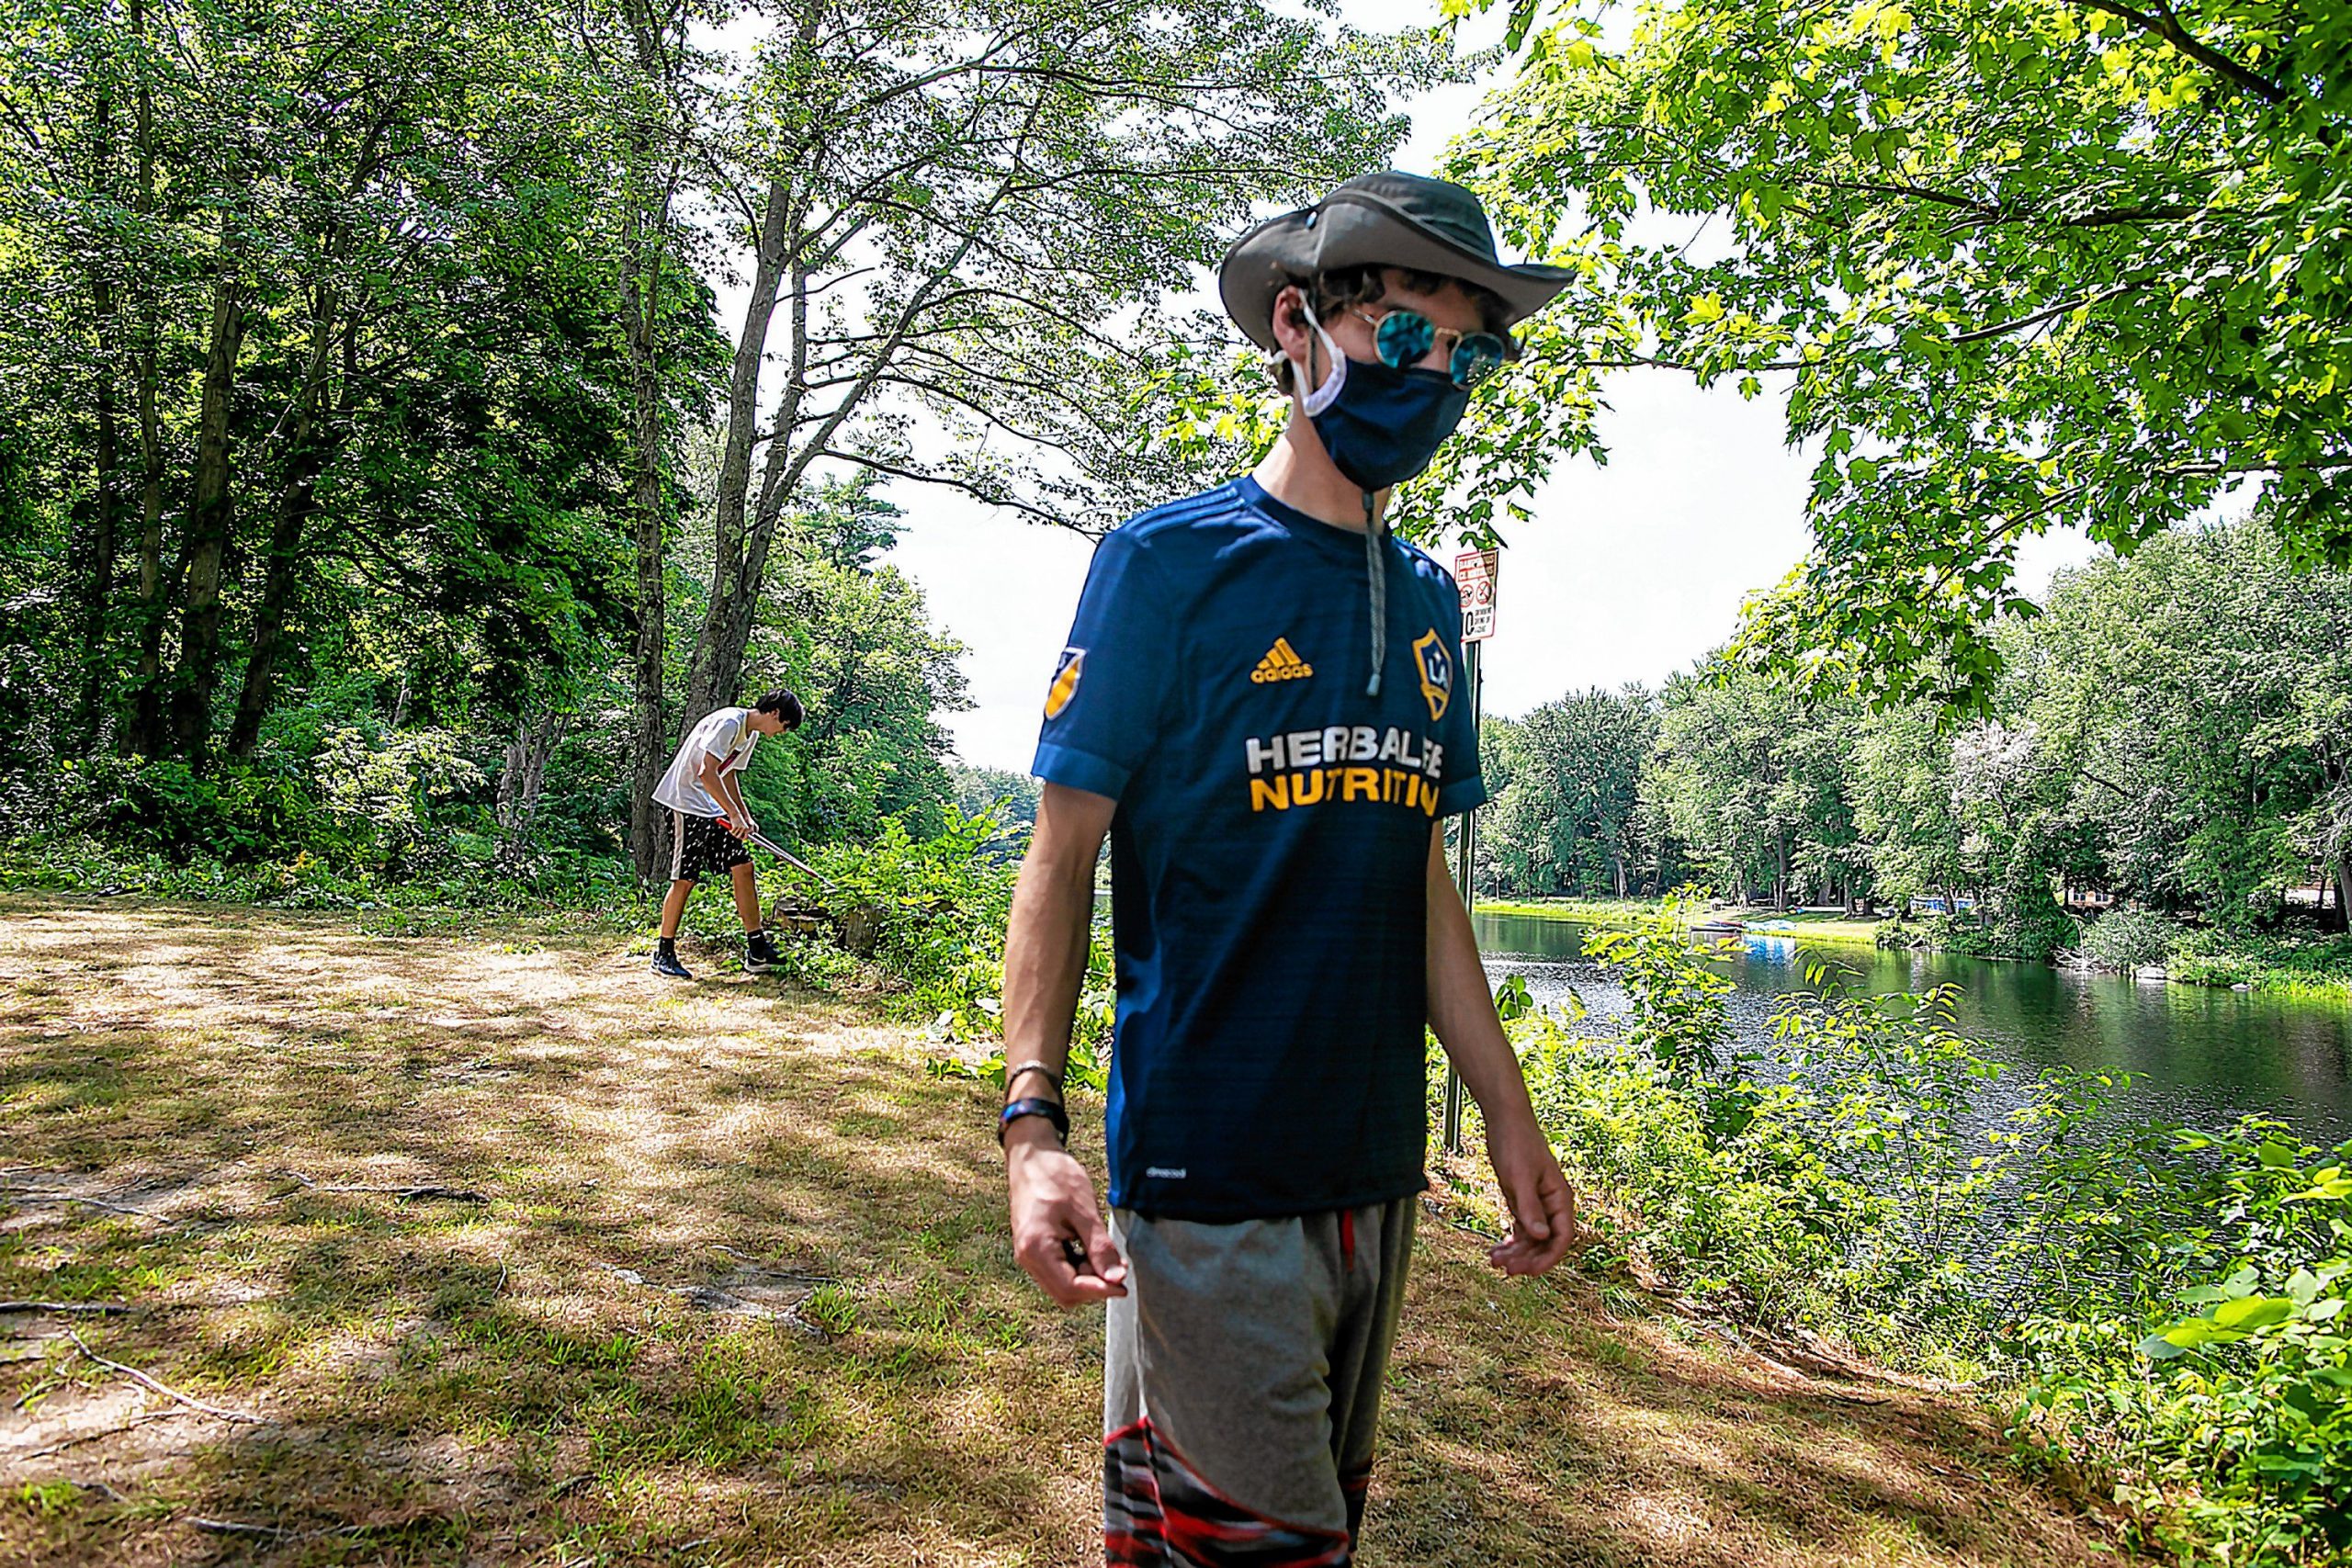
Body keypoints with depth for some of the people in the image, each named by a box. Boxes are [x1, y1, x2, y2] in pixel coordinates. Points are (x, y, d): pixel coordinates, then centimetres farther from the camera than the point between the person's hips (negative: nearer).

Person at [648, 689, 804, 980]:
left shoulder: (751, 733, 12)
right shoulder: (728, 722, -18)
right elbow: (706, 773, -26)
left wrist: (745, 816, 14)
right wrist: (734, 814, -25)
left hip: (715, 809, 10)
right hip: (688, 804, -10)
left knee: (744, 868, 2)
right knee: (685, 879, -7)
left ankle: (757, 951, 4)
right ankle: (664, 955, 6)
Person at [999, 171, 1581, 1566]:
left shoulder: (1428, 602, 10)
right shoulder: (1170, 562, -7)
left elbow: (1423, 882, 13)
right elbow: (1064, 855, -9)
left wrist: (1511, 1120, 12)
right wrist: (1033, 1121, -19)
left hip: (1376, 1165, 7)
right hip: (1207, 1170, -6)